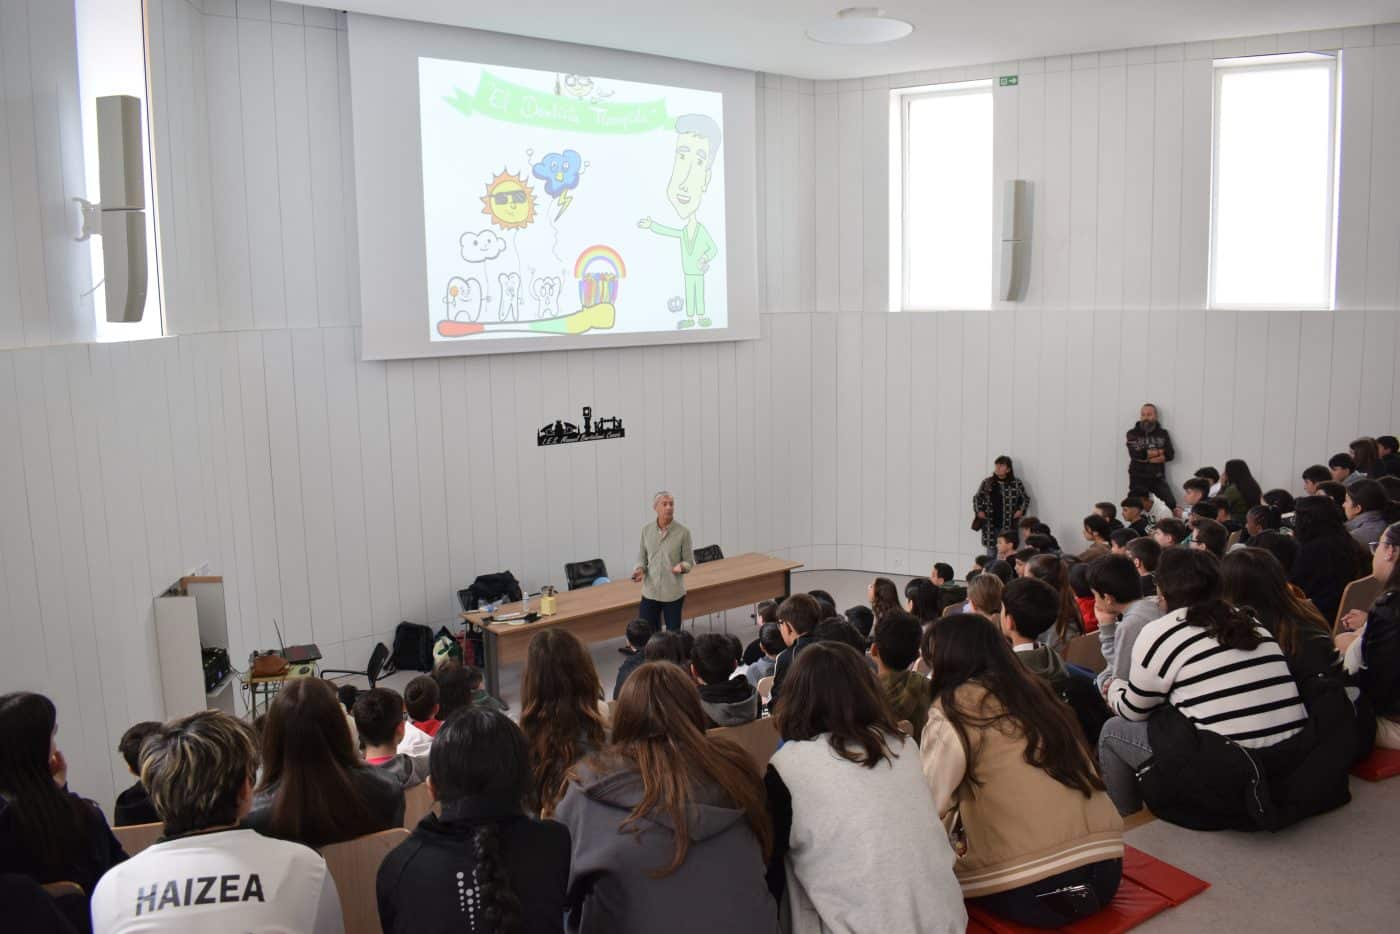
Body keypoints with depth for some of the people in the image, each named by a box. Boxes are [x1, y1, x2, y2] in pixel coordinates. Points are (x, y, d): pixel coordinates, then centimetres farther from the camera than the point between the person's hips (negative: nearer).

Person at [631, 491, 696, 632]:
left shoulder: (683, 532, -7)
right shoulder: (646, 530, 0)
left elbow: (689, 561, -2)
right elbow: (641, 558, 7)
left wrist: (682, 566, -24)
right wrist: (639, 570, -13)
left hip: (674, 593, -2)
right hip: (650, 591, 2)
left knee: (673, 634, 7)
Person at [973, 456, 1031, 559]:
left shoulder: (1016, 484, 1)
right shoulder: (986, 483, 5)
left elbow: (1026, 498, 12)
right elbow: (977, 498, 16)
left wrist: (1021, 510, -2)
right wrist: (979, 511, 3)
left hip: (1008, 525, -2)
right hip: (990, 525, 2)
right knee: (991, 554, 7)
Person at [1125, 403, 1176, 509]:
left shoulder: (1163, 434, 9)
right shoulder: (1133, 434, 3)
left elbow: (1170, 455, -4)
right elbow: (1135, 454, -13)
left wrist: (1146, 457, -12)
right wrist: (1159, 452, -6)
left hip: (1158, 478, 1)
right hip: (1138, 478, -1)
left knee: (1171, 504, -16)